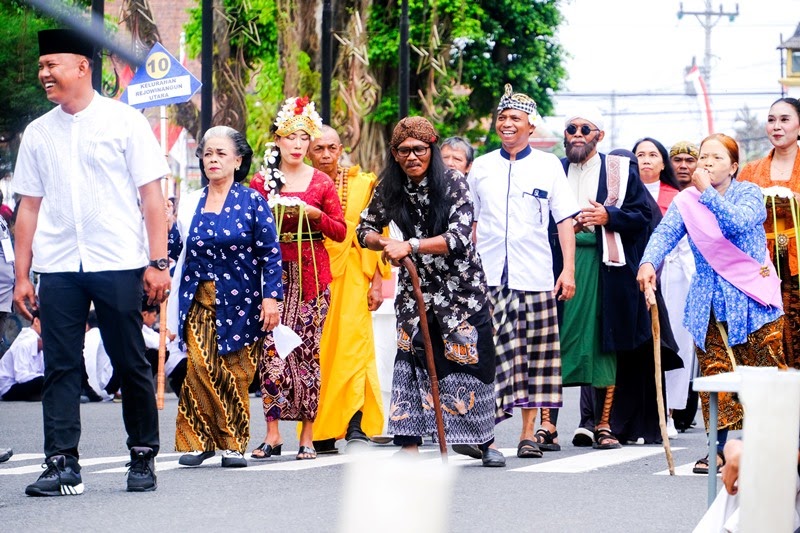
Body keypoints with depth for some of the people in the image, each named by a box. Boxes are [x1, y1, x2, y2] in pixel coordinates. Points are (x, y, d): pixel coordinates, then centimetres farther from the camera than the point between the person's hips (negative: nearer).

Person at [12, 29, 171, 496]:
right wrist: (22, 276, 6)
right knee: (61, 367, -1)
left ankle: (144, 459, 13)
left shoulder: (125, 121, 2)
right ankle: (63, 465, 0)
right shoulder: (38, 133, 12)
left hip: (118, 264, -3)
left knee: (132, 366, 2)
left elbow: (152, 195, 0)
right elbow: (29, 207, 12)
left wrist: (158, 262, -7)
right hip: (58, 268, 3)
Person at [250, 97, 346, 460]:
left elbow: (340, 231, 7)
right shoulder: (261, 181, 7)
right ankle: (272, 434, -7)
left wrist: (315, 215, -10)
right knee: (272, 347, -10)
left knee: (308, 350, -2)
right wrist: (270, 215, -9)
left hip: (311, 275, 0)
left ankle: (307, 435, 3)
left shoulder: (321, 183, 7)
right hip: (273, 270, 0)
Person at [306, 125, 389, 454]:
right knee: (316, 352, -4)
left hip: (350, 278, -1)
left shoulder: (362, 184, 9)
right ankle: (322, 434, -2)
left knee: (351, 345, -13)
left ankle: (356, 425, -16)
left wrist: (377, 280, 1)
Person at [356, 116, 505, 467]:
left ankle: (485, 442, 15)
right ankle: (409, 445, -4)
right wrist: (384, 244, -13)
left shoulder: (454, 184, -14)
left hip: (461, 285, -3)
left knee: (470, 359, 1)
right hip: (416, 289, 3)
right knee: (410, 357, -6)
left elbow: (459, 238, -24)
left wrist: (410, 246, -31)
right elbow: (365, 229, 10)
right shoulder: (389, 189, -2)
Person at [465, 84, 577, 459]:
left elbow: (565, 220, 5)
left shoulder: (548, 166, 7)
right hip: (488, 276, 1)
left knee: (533, 354, 0)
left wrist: (568, 270, -3)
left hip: (534, 275, -1)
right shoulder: (481, 167, 12)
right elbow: (470, 224, 16)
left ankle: (530, 431, 4)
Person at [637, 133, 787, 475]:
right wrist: (648, 261, -31)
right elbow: (666, 232, -12)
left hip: (753, 299, -2)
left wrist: (707, 192, -18)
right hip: (709, 302, 2)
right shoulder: (686, 201, 5)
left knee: (765, 370, -2)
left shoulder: (749, 194, 0)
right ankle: (720, 447, 3)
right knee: (713, 373, -1)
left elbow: (738, 222, -21)